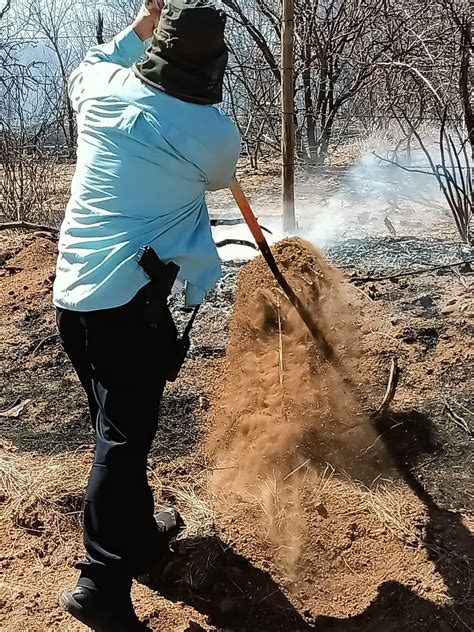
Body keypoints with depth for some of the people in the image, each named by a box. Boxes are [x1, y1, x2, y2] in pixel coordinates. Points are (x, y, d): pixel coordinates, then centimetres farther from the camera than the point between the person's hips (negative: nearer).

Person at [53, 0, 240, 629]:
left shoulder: (104, 90, 4)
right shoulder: (215, 133, -8)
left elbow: (82, 71, 31)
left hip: (72, 295, 7)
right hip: (128, 302, -7)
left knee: (118, 425, 18)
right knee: (124, 437, -2)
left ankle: (139, 532, 36)